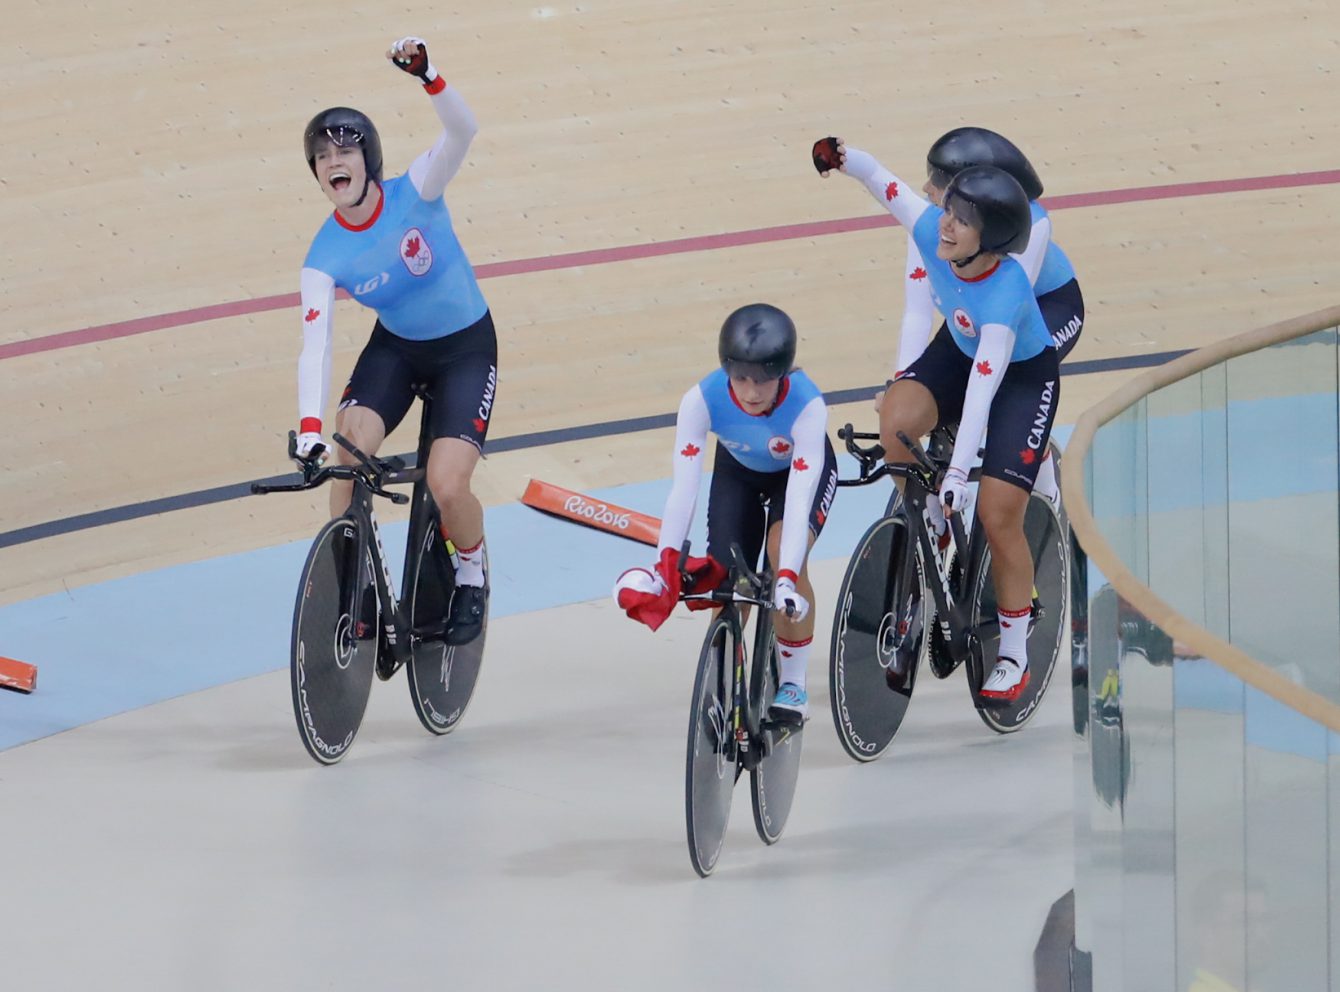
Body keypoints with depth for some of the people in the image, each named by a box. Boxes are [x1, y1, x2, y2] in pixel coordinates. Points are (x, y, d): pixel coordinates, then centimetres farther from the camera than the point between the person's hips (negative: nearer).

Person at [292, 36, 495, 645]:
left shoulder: (414, 195, -22)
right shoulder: (325, 257, -18)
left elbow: (462, 131, -39)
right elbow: (315, 349, -27)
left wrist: (428, 78, -57)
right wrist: (309, 429, -42)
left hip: (466, 349, -2)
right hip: (394, 349, 2)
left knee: (446, 486, -19)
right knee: (349, 458, -24)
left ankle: (472, 573, 14)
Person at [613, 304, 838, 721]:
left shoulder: (806, 405, -40)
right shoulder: (702, 400, -36)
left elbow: (798, 499, -43)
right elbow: (683, 487, -37)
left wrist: (787, 579, -52)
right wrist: (666, 565, -47)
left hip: (802, 469, -2)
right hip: (738, 471, 3)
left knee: (785, 554, -27)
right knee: (727, 581, -10)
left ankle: (792, 685, -9)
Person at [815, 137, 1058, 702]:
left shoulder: (1004, 296, -40)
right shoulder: (931, 231, -25)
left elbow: (983, 386, -44)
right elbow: (883, 181, -11)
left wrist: (958, 473, -48)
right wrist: (847, 159, -32)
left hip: (1023, 375, -5)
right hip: (958, 349, 5)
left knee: (997, 516, -10)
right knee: (895, 423, -27)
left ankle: (1014, 654, 9)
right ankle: (926, 527, 2)